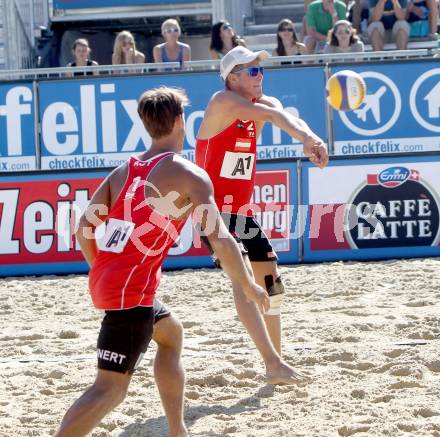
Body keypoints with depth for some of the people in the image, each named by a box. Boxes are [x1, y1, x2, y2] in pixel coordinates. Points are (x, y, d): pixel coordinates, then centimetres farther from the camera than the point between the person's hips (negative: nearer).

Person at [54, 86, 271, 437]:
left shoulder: (125, 171, 14)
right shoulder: (188, 175, -5)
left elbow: (85, 229, 11)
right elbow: (220, 240, -10)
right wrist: (249, 287, 3)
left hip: (103, 280, 9)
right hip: (133, 288, -9)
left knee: (171, 333, 31)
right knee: (111, 388, -10)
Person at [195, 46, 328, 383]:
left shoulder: (263, 103, 5)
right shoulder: (222, 102, -14)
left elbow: (287, 118, -18)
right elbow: (270, 115, -33)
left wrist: (310, 138, -41)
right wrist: (306, 137, -49)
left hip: (242, 211, 9)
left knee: (270, 279, 12)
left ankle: (275, 360, 23)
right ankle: (272, 362, -27)